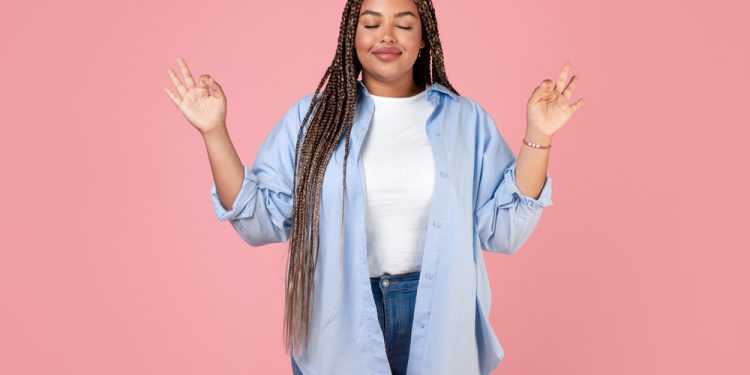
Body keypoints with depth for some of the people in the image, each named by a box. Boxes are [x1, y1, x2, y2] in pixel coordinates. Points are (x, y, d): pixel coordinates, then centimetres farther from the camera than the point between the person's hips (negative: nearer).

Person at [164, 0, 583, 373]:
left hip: (437, 319, 1)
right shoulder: (312, 118, -2)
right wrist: (215, 132, -12)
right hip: (338, 326, 0)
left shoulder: (465, 120, -1)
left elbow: (503, 229, -4)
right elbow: (261, 220, -3)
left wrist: (537, 137, -13)